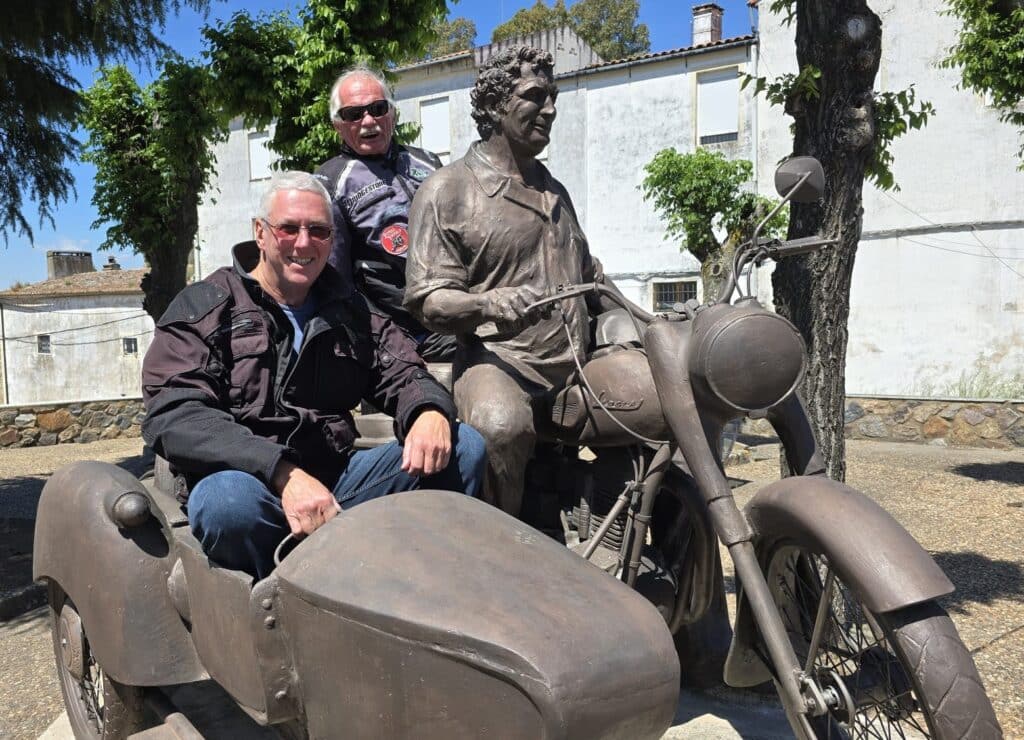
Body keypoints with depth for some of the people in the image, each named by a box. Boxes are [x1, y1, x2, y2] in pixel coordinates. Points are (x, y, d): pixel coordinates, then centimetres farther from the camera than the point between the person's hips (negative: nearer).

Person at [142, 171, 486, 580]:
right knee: (228, 497, -39)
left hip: (337, 480, 4)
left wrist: (430, 412, -16)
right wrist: (284, 474, -28)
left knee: (464, 446, -10)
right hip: (248, 478, -4)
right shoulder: (202, 309, 2)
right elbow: (174, 416, -12)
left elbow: (403, 374, 12)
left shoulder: (350, 312, 17)